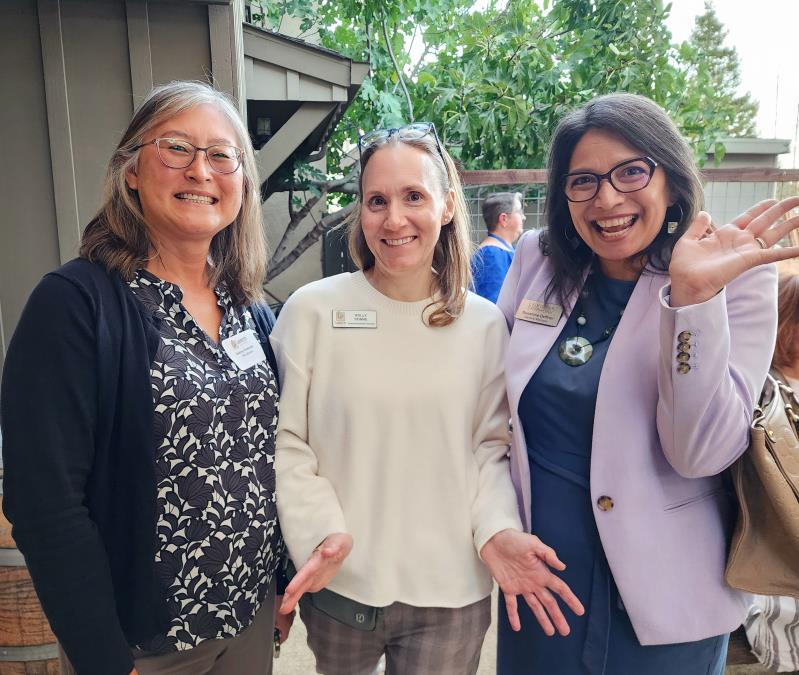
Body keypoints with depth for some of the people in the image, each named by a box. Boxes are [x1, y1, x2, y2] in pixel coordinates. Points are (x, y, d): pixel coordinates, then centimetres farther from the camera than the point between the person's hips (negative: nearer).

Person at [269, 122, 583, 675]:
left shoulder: (484, 324, -2)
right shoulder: (313, 310, -8)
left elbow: (490, 445, 2)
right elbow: (283, 441, -6)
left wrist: (496, 529, -13)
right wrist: (320, 532, -17)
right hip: (340, 587, 0)